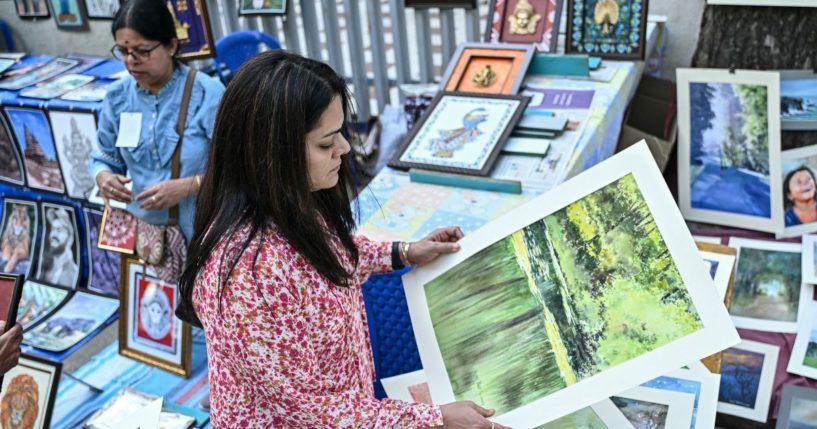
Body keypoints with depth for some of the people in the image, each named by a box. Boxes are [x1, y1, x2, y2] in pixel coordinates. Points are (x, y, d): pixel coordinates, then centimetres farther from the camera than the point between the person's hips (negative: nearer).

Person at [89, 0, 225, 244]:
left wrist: (186, 187, -25)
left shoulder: (208, 93, -14)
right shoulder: (117, 97, 1)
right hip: (139, 231, 4)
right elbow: (104, 159, 11)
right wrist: (104, 178, -11)